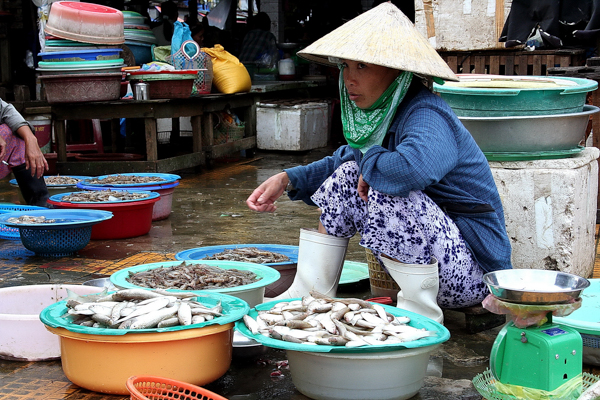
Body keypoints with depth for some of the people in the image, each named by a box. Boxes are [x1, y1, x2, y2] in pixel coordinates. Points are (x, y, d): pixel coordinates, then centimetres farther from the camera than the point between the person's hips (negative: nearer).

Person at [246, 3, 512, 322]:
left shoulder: (426, 117, -24)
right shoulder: (380, 115, 4)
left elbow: (414, 168, -48)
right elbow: (342, 163, 21)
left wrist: (371, 161, -24)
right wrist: (287, 180, 5)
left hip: (473, 270, -9)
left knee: (386, 192, -29)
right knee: (347, 176, 5)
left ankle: (421, 313, -13)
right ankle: (307, 296, 10)